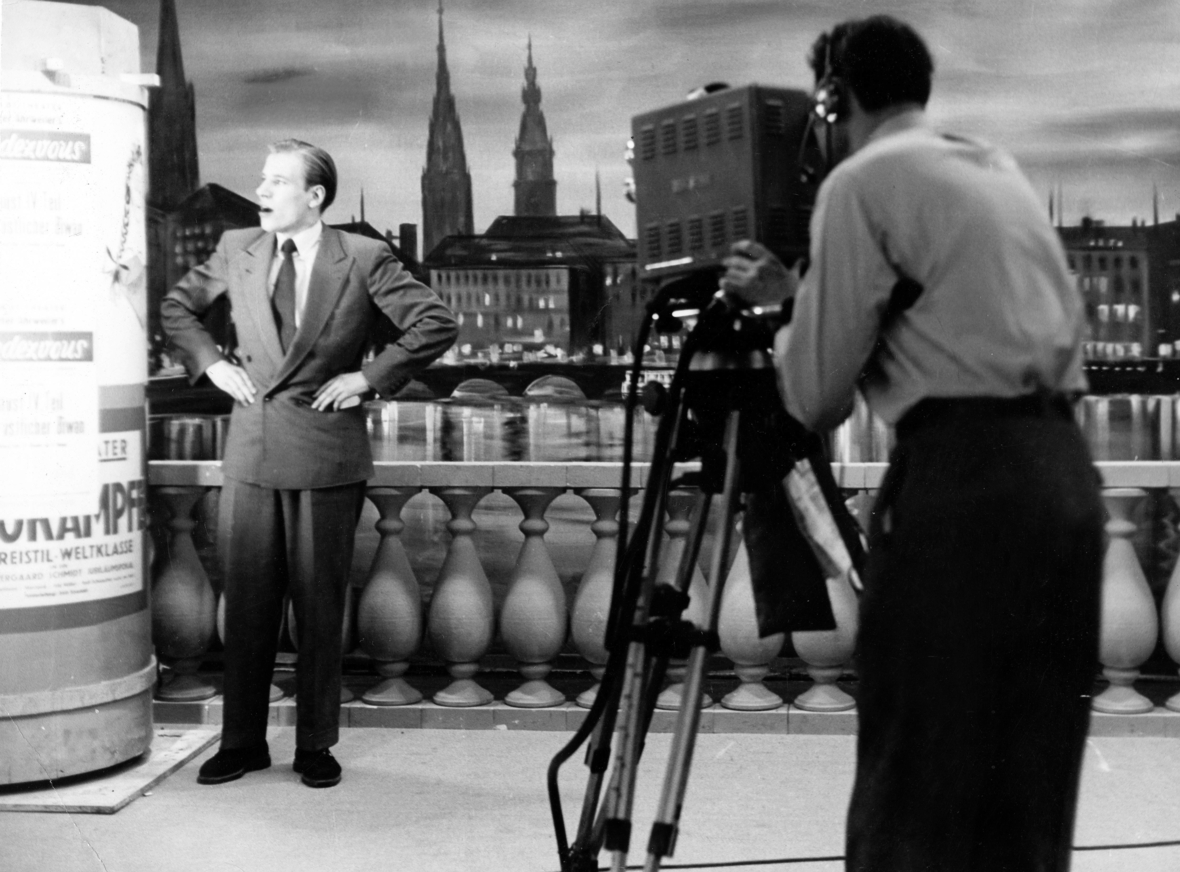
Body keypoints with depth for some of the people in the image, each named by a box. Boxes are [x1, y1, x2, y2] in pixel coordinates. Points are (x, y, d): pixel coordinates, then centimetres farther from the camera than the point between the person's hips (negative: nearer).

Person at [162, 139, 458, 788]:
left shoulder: (363, 259, -3)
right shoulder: (238, 250, 8)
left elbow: (436, 323, -3)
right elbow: (175, 306, 22)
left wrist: (370, 376, -7)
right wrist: (210, 363, 7)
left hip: (326, 455, -3)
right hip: (250, 450, 3)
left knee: (319, 606, 5)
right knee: (246, 603, 7)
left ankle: (315, 746, 17)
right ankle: (242, 742, 19)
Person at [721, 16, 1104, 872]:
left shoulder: (863, 181, -2)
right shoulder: (999, 171, 21)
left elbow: (819, 394, -3)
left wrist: (789, 323, 17)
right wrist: (798, 291, 29)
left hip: (961, 478, -8)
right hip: (1063, 473, 8)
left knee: (920, 780, -2)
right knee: (1028, 778, 12)